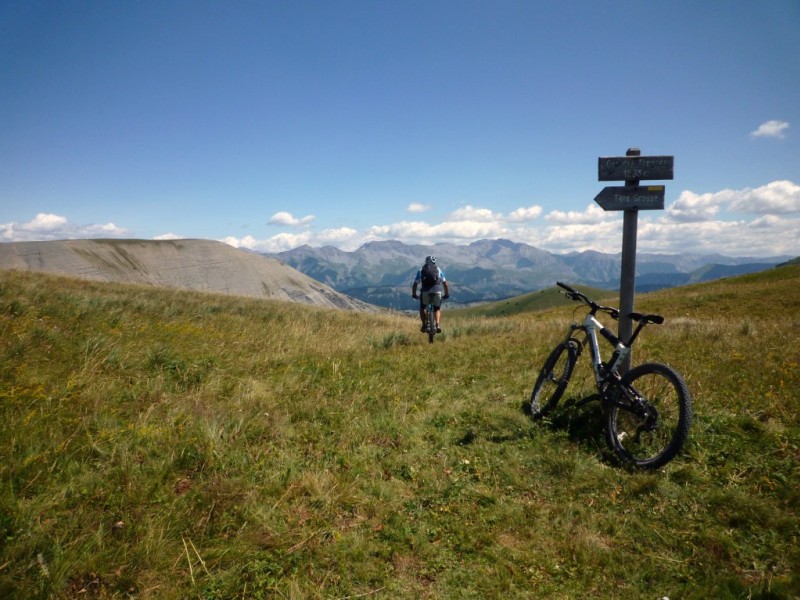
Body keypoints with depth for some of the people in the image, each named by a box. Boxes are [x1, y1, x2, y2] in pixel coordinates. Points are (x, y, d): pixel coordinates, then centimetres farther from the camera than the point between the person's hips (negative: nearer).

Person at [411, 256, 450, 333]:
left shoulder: (421, 270, 21)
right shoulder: (439, 270, 22)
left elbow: (415, 284, 20)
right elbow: (445, 284, 21)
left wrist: (414, 294, 33)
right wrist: (446, 295, 32)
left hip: (425, 291, 0)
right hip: (437, 291, 0)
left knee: (422, 308, 25)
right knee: (437, 309, 21)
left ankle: (424, 325, 11)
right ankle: (438, 325, -1)